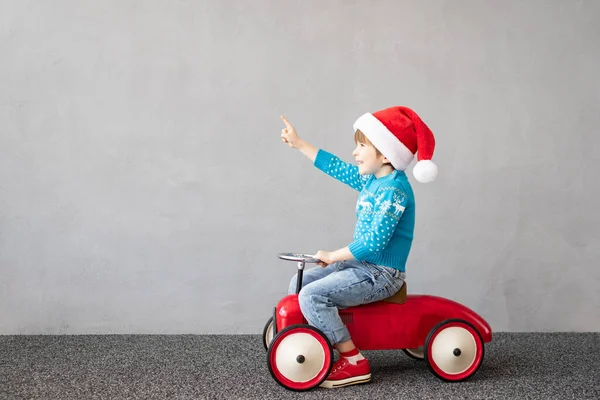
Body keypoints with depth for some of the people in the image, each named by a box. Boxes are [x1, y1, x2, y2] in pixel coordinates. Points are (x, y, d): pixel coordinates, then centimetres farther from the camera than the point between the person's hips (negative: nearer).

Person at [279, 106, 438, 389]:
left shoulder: (394, 190, -21)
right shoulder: (372, 180, 8)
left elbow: (374, 242, -27)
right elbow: (336, 168, 19)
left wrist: (333, 256, -18)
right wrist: (298, 143, 21)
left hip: (381, 274, -10)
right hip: (361, 263, 10)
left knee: (312, 295, -23)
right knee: (299, 283, 9)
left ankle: (354, 361, -14)